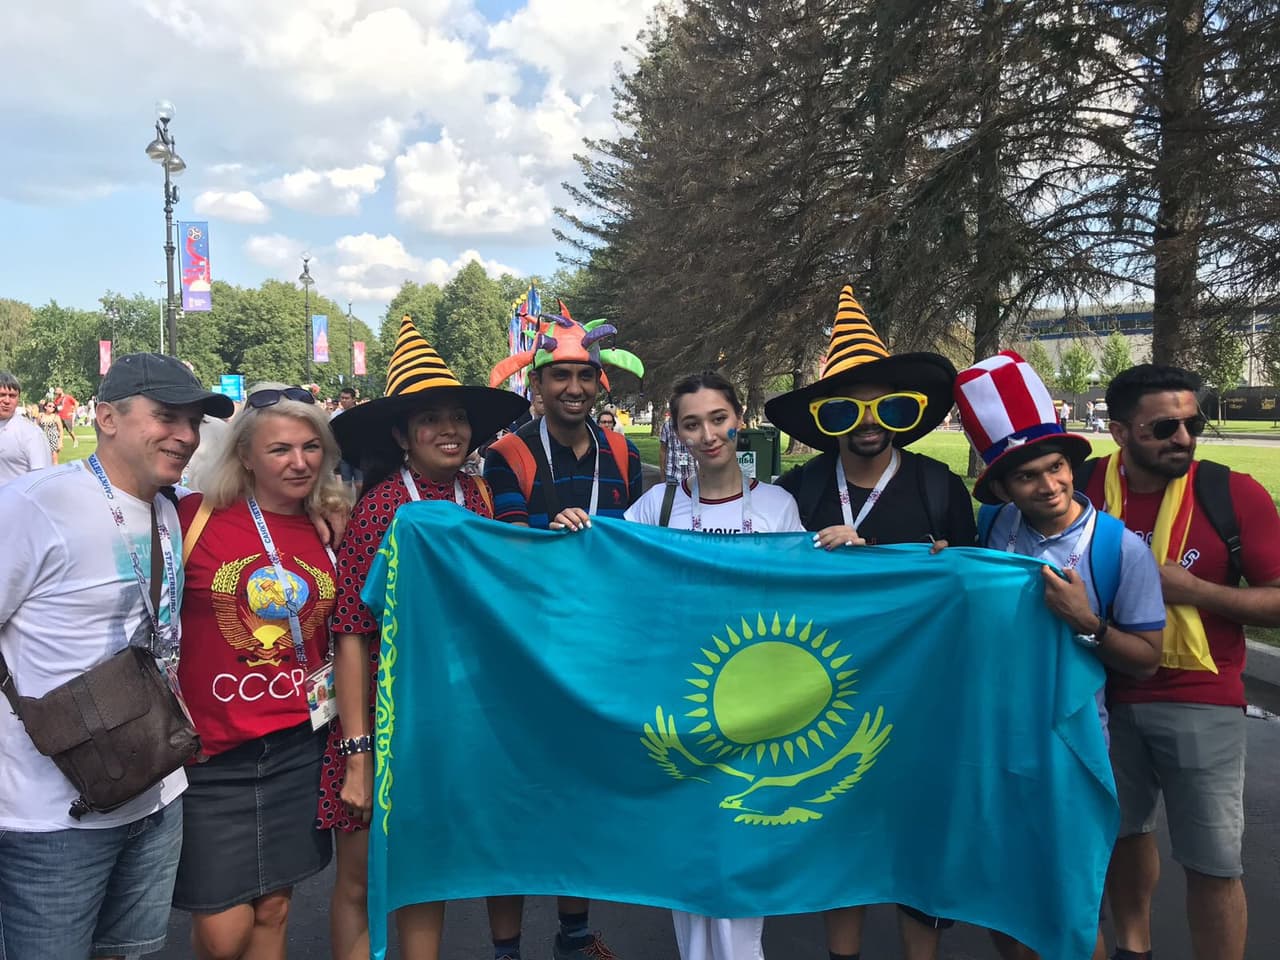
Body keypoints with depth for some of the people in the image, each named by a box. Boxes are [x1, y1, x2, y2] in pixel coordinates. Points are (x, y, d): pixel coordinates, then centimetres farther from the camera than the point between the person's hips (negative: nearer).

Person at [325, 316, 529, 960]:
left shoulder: (476, 496, 1)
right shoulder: (382, 504, -14)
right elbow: (350, 634, -15)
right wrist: (357, 754, -18)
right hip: (391, 719, -4)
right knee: (360, 882, 12)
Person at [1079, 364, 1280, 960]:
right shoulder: (1086, 487, -7)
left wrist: (1189, 588, -20)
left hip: (1201, 703, -3)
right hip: (1107, 695, 3)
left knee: (1213, 862, 4)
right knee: (1122, 829, 21)